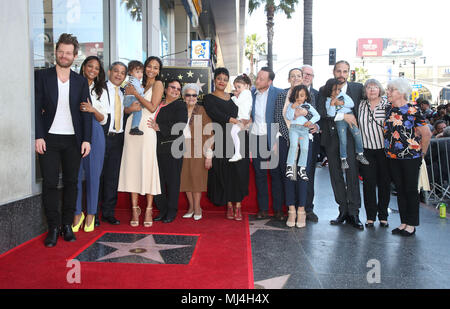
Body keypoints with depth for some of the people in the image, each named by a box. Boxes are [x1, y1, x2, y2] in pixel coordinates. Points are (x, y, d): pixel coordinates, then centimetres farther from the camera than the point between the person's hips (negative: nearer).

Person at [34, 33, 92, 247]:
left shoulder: (81, 82, 9)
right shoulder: (42, 76, 4)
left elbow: (86, 113, 6)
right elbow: (36, 108, -1)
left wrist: (86, 139, -2)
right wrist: (38, 136, -9)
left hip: (73, 140, 2)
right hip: (49, 139, -2)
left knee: (71, 182, 6)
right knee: (50, 183, -1)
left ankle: (67, 225, 17)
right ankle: (53, 227, 8)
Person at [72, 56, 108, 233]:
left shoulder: (101, 91, 14)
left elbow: (103, 119, 9)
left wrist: (92, 109, -9)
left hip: (94, 134, 1)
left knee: (93, 174, 1)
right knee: (76, 173, -2)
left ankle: (91, 214, 11)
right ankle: (77, 214, 11)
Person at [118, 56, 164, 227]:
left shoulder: (158, 84, 6)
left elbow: (152, 107, -7)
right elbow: (126, 109, 17)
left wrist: (135, 93, -2)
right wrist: (131, 107, -6)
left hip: (146, 128, -5)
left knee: (147, 166, -6)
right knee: (132, 165, 1)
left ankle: (149, 210, 1)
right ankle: (134, 209, 7)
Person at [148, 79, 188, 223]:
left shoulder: (180, 105, 2)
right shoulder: (157, 104, 15)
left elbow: (180, 126, -11)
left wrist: (159, 127, -17)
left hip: (173, 147, -4)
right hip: (158, 148, 4)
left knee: (172, 180, 1)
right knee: (158, 179, 6)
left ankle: (171, 211, 12)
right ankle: (162, 210, 19)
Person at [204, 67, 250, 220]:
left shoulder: (233, 97, 20)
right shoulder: (209, 98, 6)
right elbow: (216, 114, -10)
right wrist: (235, 121, -16)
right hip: (222, 139, -3)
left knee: (239, 171, -2)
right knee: (224, 172, -2)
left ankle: (238, 205, 3)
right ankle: (229, 205, 8)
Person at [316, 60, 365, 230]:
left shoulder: (358, 88, 9)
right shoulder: (324, 90, 7)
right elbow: (321, 111, -8)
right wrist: (342, 115, -15)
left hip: (350, 137, -1)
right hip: (331, 138, 2)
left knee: (352, 174, -6)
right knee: (336, 175, 7)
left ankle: (354, 213, 1)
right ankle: (343, 211, 17)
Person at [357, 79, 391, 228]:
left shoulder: (387, 104, -1)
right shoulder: (361, 105, 7)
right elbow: (358, 125, 15)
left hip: (384, 149, -1)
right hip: (366, 150, 2)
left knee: (384, 183, 5)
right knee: (368, 183, 1)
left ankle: (383, 216, 18)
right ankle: (370, 216, 11)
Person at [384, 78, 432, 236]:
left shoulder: (413, 110, -11)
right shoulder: (389, 109, 7)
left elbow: (427, 133, -9)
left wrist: (421, 152, -3)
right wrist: (389, 150, 11)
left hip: (410, 157, -6)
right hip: (393, 157, 6)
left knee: (411, 190, 3)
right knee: (400, 190, 12)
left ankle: (411, 225, 14)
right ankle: (403, 222, 22)